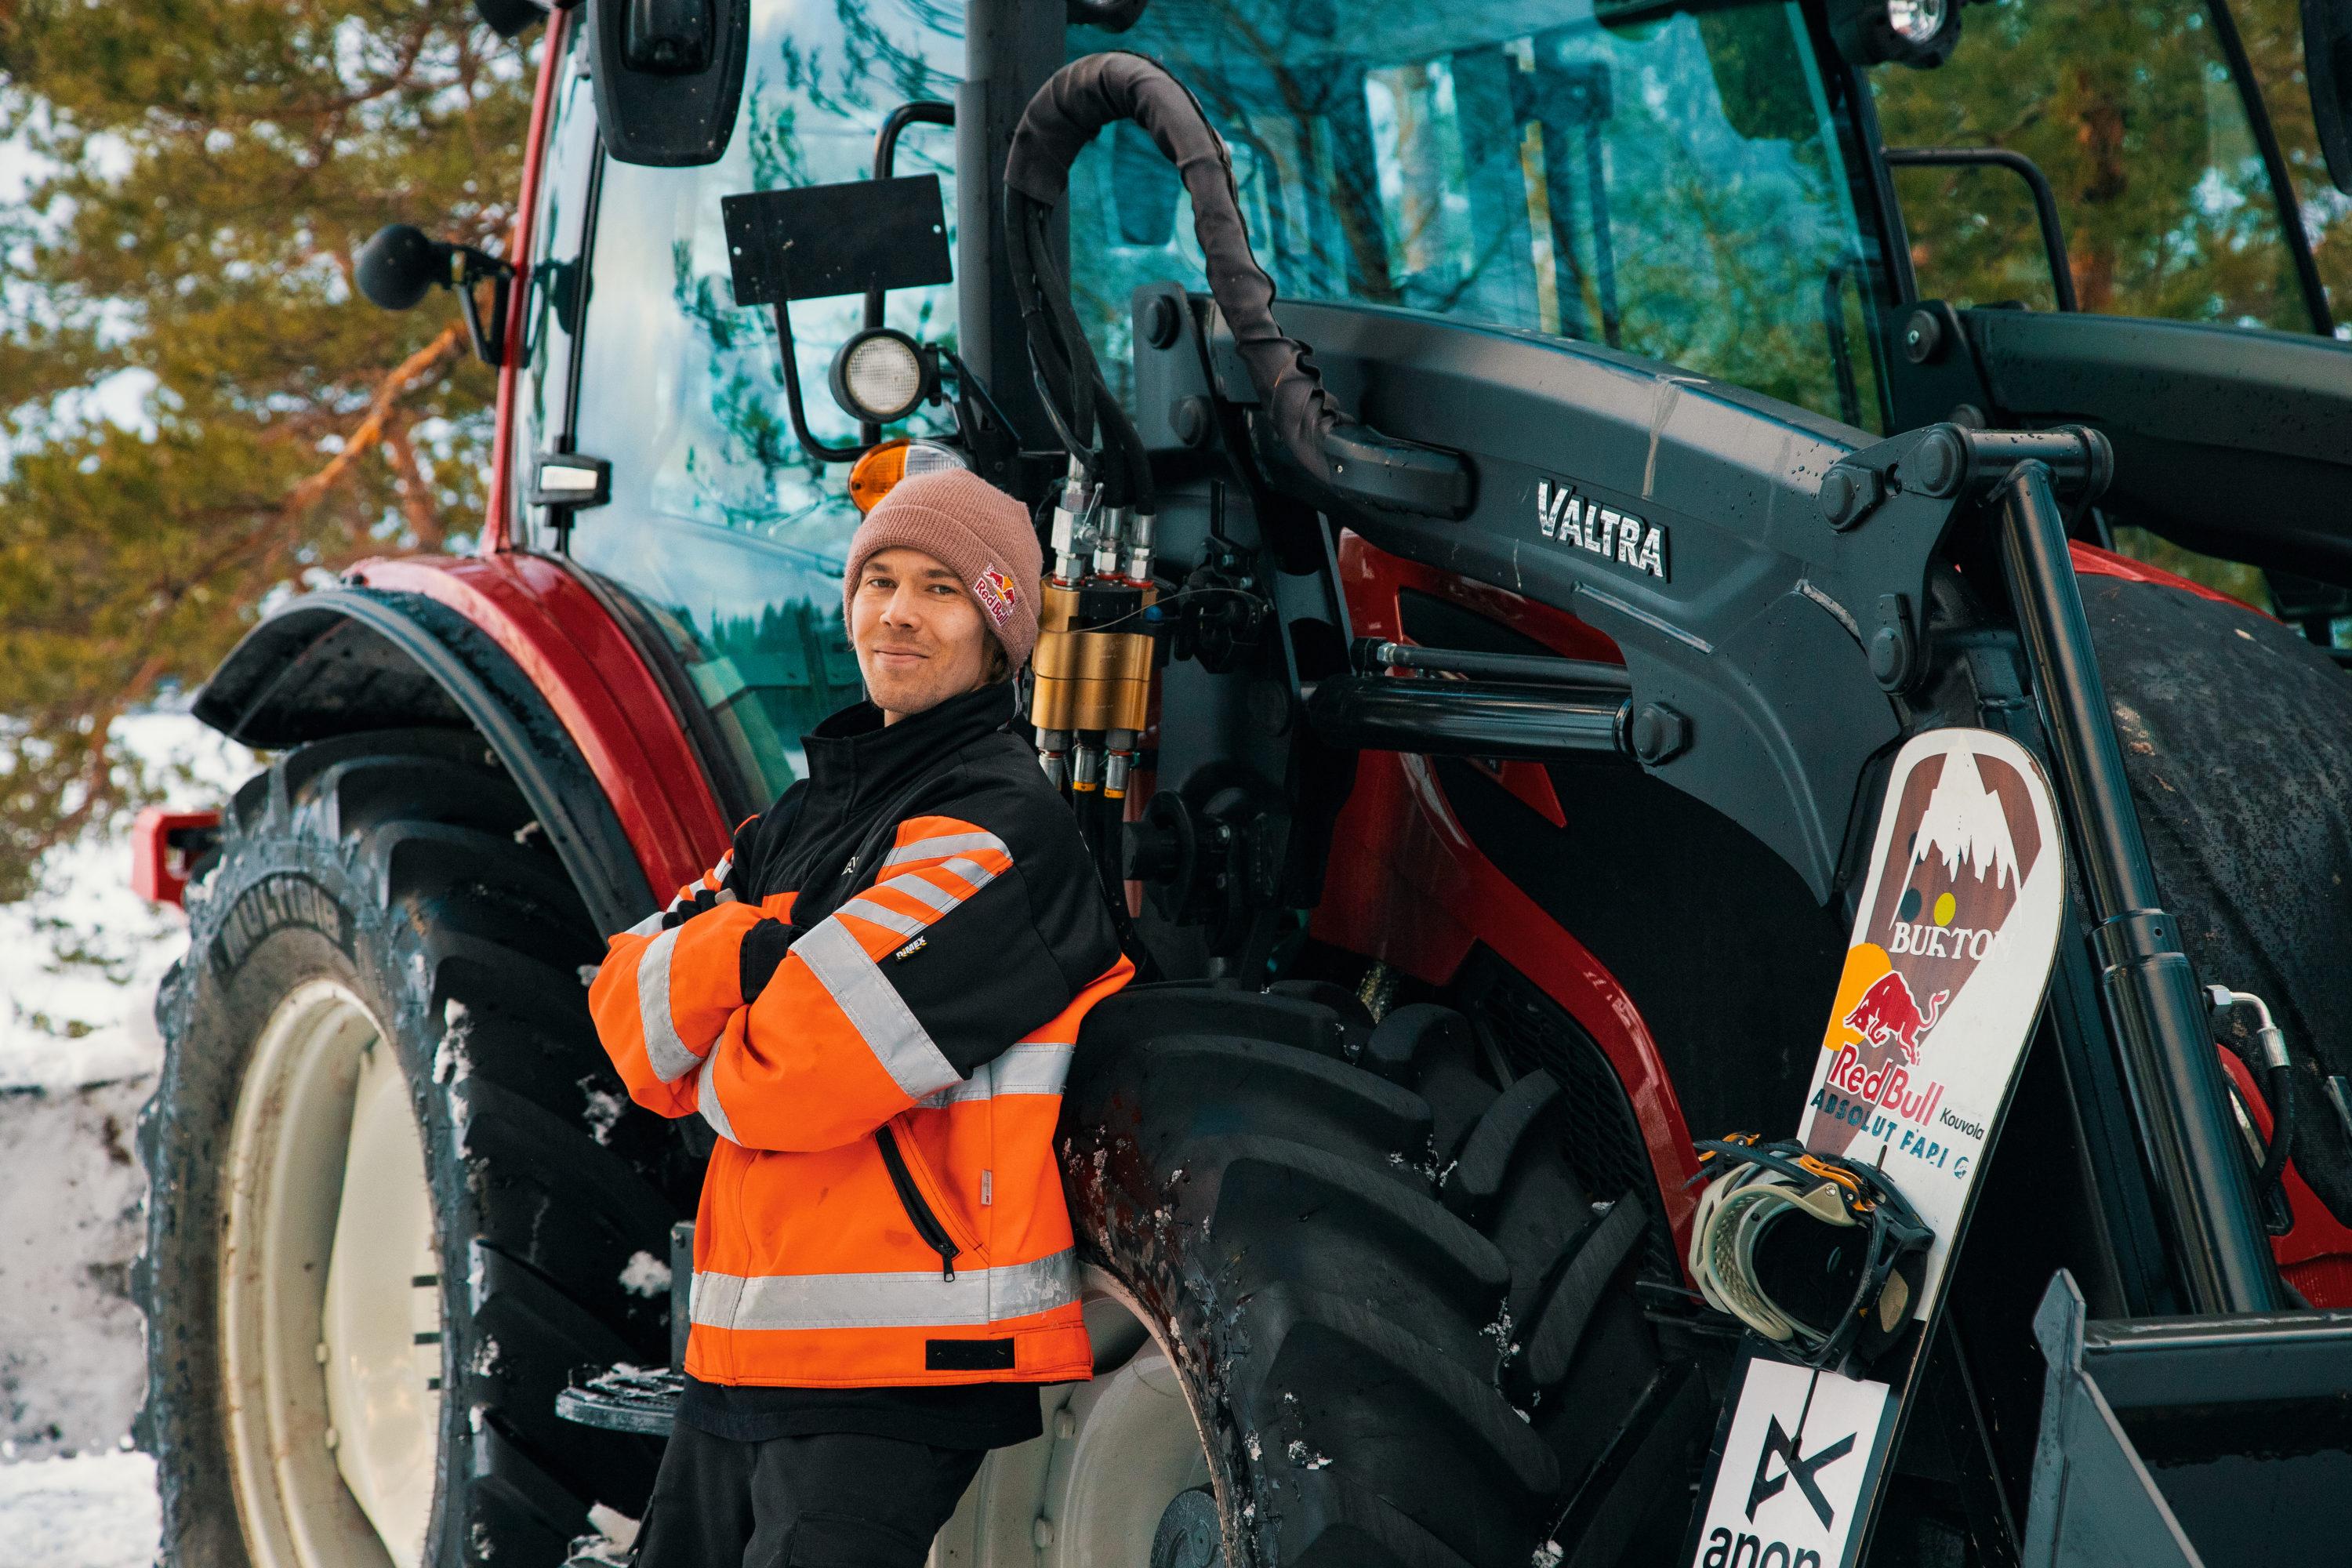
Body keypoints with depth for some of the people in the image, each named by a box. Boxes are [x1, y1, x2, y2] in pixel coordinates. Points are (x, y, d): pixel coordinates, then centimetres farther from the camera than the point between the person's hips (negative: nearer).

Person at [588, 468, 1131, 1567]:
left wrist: (707, 1061, 1)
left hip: (896, 1378, -8)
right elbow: (627, 1009, 4)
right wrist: (755, 951, -14)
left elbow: (790, 1080, -19)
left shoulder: (1001, 825, -11)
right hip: (739, 1353, 8)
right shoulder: (808, 819, 17)